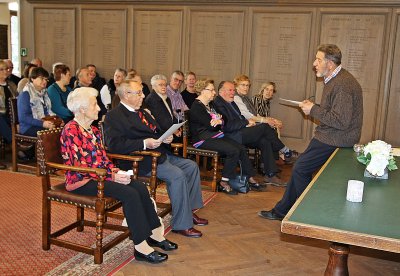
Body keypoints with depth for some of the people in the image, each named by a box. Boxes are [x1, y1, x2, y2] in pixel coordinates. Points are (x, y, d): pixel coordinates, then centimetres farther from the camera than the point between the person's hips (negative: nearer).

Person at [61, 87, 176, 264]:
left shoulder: (93, 130, 14)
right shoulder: (70, 131, -13)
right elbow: (80, 166, -19)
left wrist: (116, 171, -6)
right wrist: (111, 177, -20)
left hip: (98, 176, 8)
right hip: (81, 182, -8)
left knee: (140, 188, -12)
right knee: (130, 194, -25)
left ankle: (155, 235, -4)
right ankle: (141, 248, -20)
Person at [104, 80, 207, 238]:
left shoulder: (141, 112, 18)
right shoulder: (114, 116, -11)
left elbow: (156, 132, 28)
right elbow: (114, 144, -24)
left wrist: (166, 138, 4)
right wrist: (144, 143, -27)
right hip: (140, 161, -10)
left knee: (192, 166, 5)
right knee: (177, 175, -25)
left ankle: (189, 211, 16)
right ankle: (181, 224, -13)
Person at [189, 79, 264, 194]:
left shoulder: (210, 105, 19)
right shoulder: (196, 108, -11)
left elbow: (224, 120, 15)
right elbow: (211, 126, -19)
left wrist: (219, 121, -8)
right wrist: (220, 121, 1)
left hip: (217, 136, 9)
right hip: (204, 140, -9)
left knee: (242, 148, -8)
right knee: (233, 151, -25)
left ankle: (250, 178, -1)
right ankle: (224, 183, -16)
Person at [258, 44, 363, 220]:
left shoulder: (343, 85, -23)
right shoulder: (334, 79, 12)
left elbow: (341, 121, -27)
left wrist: (314, 110, -17)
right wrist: (313, 107, 3)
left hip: (333, 140, -10)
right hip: (329, 136, 10)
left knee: (300, 169, -3)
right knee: (300, 169, 13)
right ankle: (282, 211, 25)